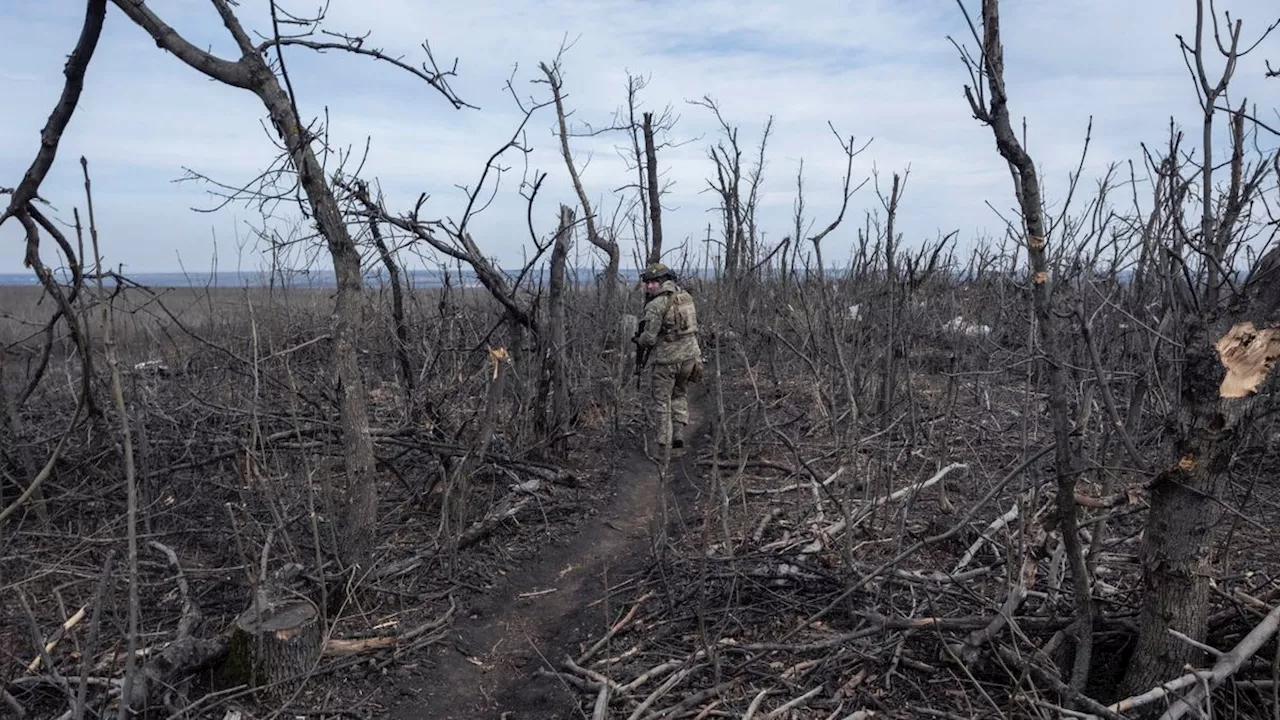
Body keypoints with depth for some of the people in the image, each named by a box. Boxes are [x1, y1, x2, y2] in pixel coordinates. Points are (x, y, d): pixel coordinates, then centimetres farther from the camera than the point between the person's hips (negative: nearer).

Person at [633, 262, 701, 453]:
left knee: (662, 401, 8)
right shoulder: (686, 296, 6)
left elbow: (649, 337, -18)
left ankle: (664, 444, 10)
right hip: (689, 355, 6)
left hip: (666, 359, -6)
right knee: (680, 394, 25)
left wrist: (640, 343, 3)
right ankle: (679, 431, 12)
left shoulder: (656, 305, -17)